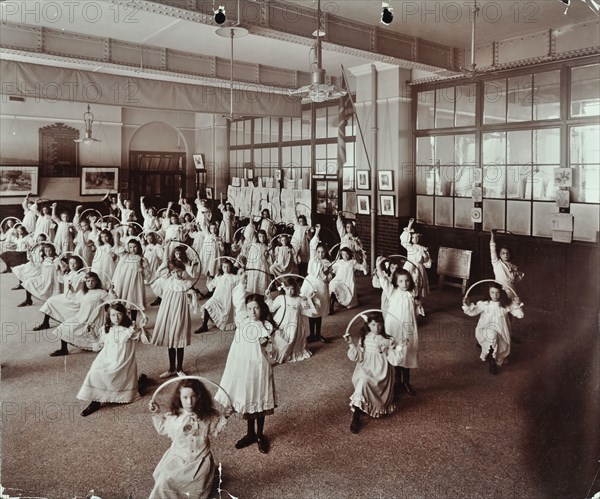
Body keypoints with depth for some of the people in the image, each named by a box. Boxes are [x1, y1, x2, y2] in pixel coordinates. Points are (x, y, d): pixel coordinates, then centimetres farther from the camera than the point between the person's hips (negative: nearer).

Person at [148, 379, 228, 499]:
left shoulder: (208, 416, -8)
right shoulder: (174, 415, -5)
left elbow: (214, 430, 9)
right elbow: (163, 428, 14)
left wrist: (224, 417, -3)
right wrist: (156, 414, 5)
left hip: (200, 459, -1)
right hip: (177, 457, 1)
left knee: (197, 486, -15)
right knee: (164, 481, -14)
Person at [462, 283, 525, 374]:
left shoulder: (506, 305, 5)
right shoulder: (484, 304, 4)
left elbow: (520, 315, 4)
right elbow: (472, 312, -2)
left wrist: (518, 304, -12)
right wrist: (466, 305, -20)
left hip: (500, 333, 2)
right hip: (485, 331, -2)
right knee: (492, 335, -34)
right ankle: (491, 361, -21)